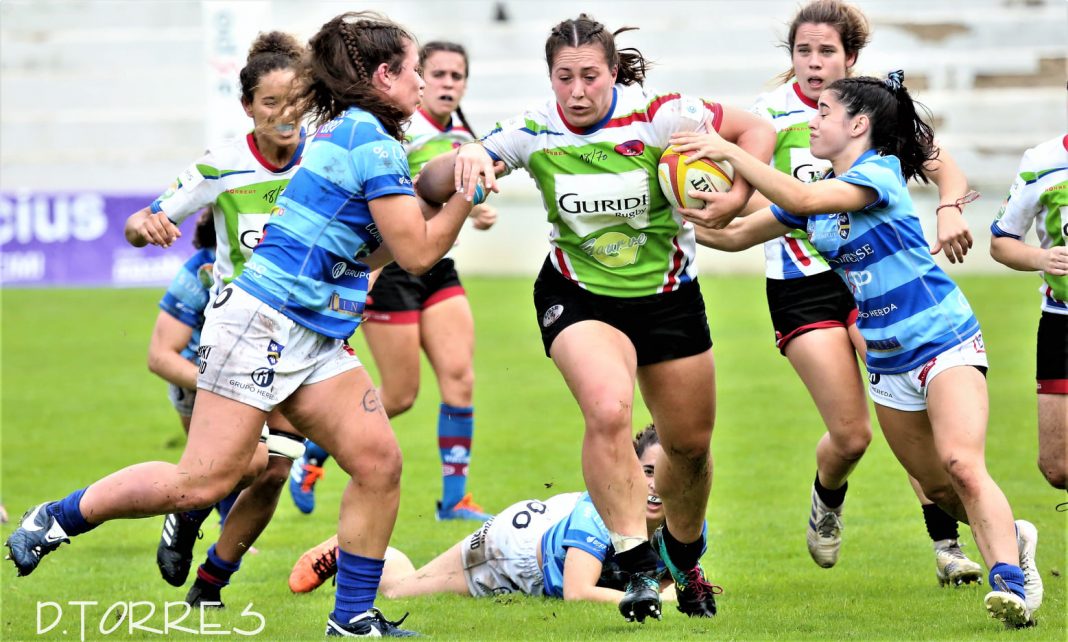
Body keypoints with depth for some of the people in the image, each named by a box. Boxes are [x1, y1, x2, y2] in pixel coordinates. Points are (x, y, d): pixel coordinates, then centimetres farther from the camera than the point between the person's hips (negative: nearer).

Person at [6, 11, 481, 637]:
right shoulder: (371, 138, -12)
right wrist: (470, 192, 0)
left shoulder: (345, 131, 17)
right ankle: (56, 520, 6)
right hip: (264, 322, -10)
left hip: (316, 339, 10)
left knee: (380, 462, -1)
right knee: (204, 481, -10)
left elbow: (367, 251, 25)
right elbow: (415, 252, -12)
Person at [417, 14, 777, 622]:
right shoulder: (534, 132, -16)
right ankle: (639, 568, -19)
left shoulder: (658, 115, -19)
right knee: (609, 412, -29)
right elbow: (431, 183, -18)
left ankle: (685, 561, 41)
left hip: (668, 294, 1)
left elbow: (756, 130, -8)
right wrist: (462, 162, -41)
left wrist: (735, 198, -23)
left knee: (690, 445, 12)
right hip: (578, 295, -1)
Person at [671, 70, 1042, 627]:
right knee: (938, 488, 13)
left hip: (945, 344, -8)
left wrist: (728, 152, -32)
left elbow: (801, 199, -32)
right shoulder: (818, 191, 8)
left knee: (962, 465, -26)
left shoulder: (880, 173, -16)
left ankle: (1011, 579, -29)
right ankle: (1009, 536, 35)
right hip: (887, 362, 8)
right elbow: (736, 235, 12)